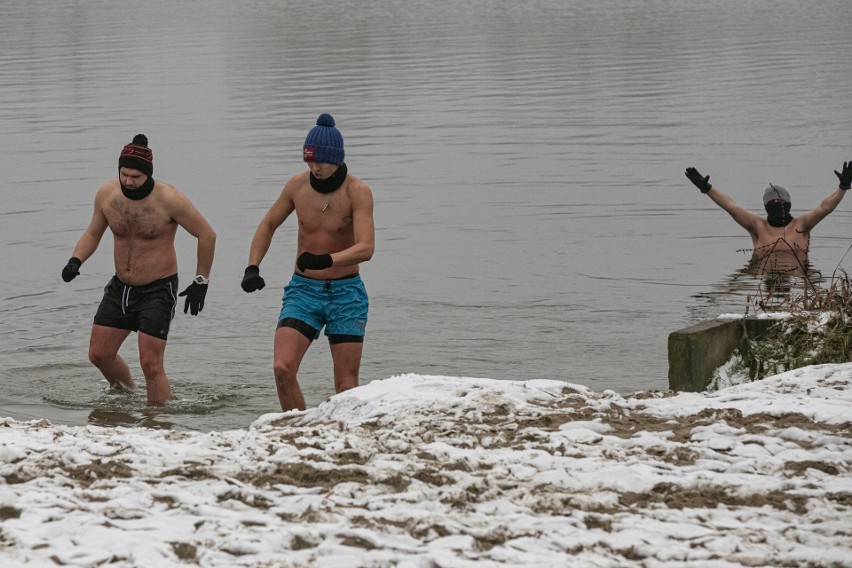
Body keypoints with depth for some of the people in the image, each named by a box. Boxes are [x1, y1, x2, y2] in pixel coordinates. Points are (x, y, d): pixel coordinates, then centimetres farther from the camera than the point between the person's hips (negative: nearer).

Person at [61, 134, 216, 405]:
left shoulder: (168, 199, -19)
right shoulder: (106, 194, -5)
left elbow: (207, 235, -10)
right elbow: (93, 233, 12)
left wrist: (201, 282, -9)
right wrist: (76, 261, -7)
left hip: (158, 290, -6)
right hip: (120, 287, 6)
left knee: (151, 364, -13)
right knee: (99, 354, 11)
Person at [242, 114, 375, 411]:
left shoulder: (358, 192, -13)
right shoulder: (297, 185, -2)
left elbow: (366, 248, -25)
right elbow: (268, 225, 14)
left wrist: (326, 260, -41)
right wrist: (252, 268, 0)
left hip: (346, 293, -2)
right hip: (303, 290, 2)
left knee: (346, 386, -3)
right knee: (283, 368, -16)